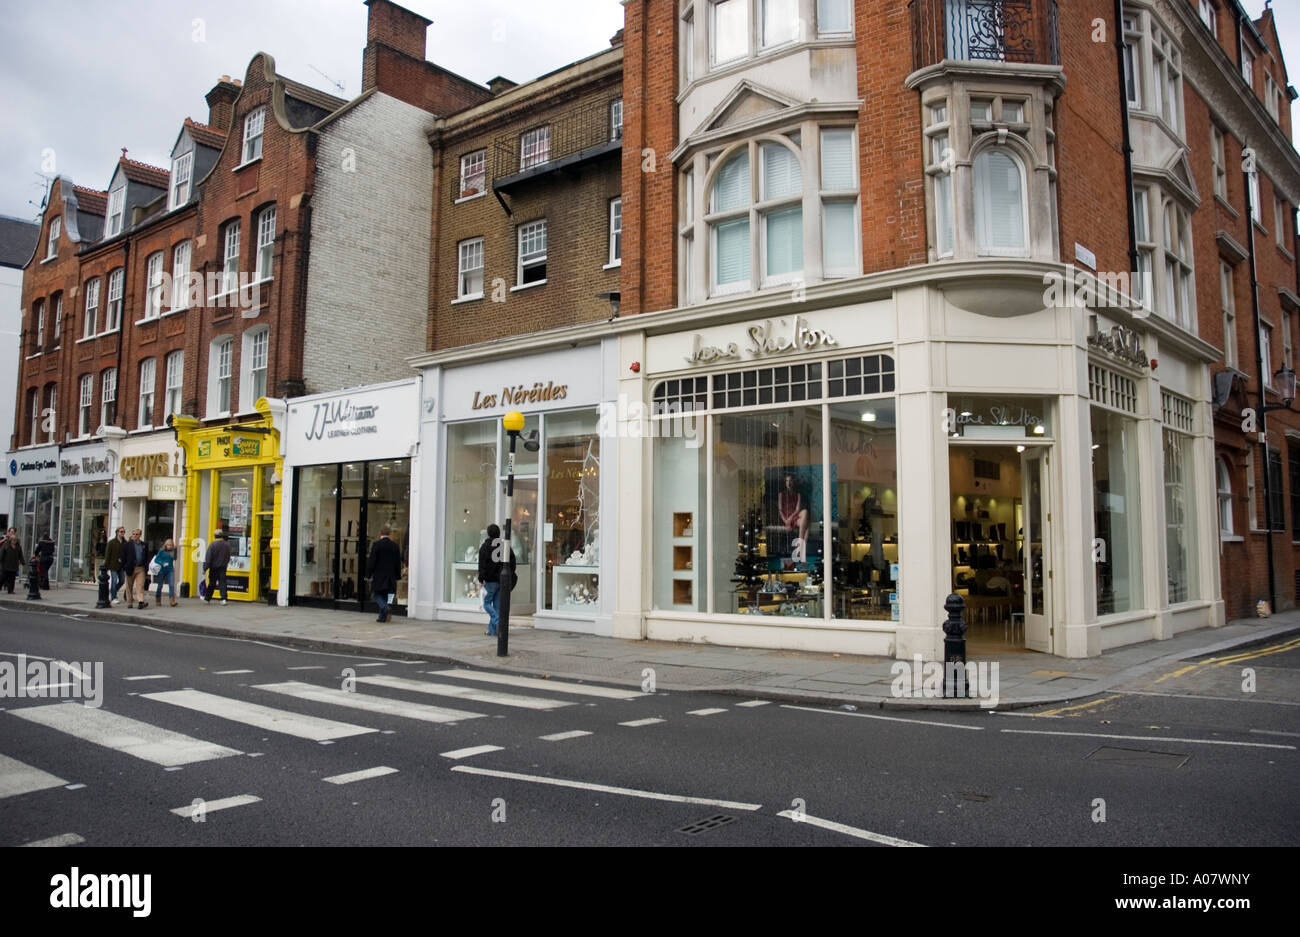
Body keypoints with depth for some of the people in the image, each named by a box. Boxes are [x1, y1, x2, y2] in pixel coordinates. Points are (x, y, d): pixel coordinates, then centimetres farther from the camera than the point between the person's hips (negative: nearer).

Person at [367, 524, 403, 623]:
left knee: (377, 594, 4)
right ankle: (382, 616, 11)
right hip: (390, 576, 4)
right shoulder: (395, 546, 4)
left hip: (378, 575, -4)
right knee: (384, 595, 13)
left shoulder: (377, 544, -9)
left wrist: (369, 574, -2)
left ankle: (384, 607, -24)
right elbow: (398, 563, 8)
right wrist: (397, 576, 15)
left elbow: (372, 560, -10)